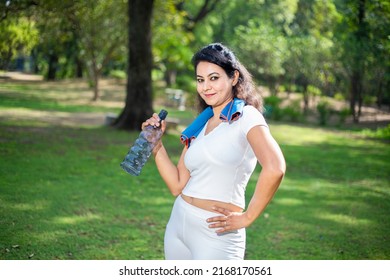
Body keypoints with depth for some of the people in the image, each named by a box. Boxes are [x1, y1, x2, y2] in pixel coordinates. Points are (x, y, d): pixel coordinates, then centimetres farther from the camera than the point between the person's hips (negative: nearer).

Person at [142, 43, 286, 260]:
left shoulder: (246, 116, -8)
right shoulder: (199, 127, 13)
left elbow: (275, 168, -24)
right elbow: (177, 186, 9)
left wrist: (247, 217, -18)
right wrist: (155, 144, 3)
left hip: (216, 233, -7)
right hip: (178, 224, 7)